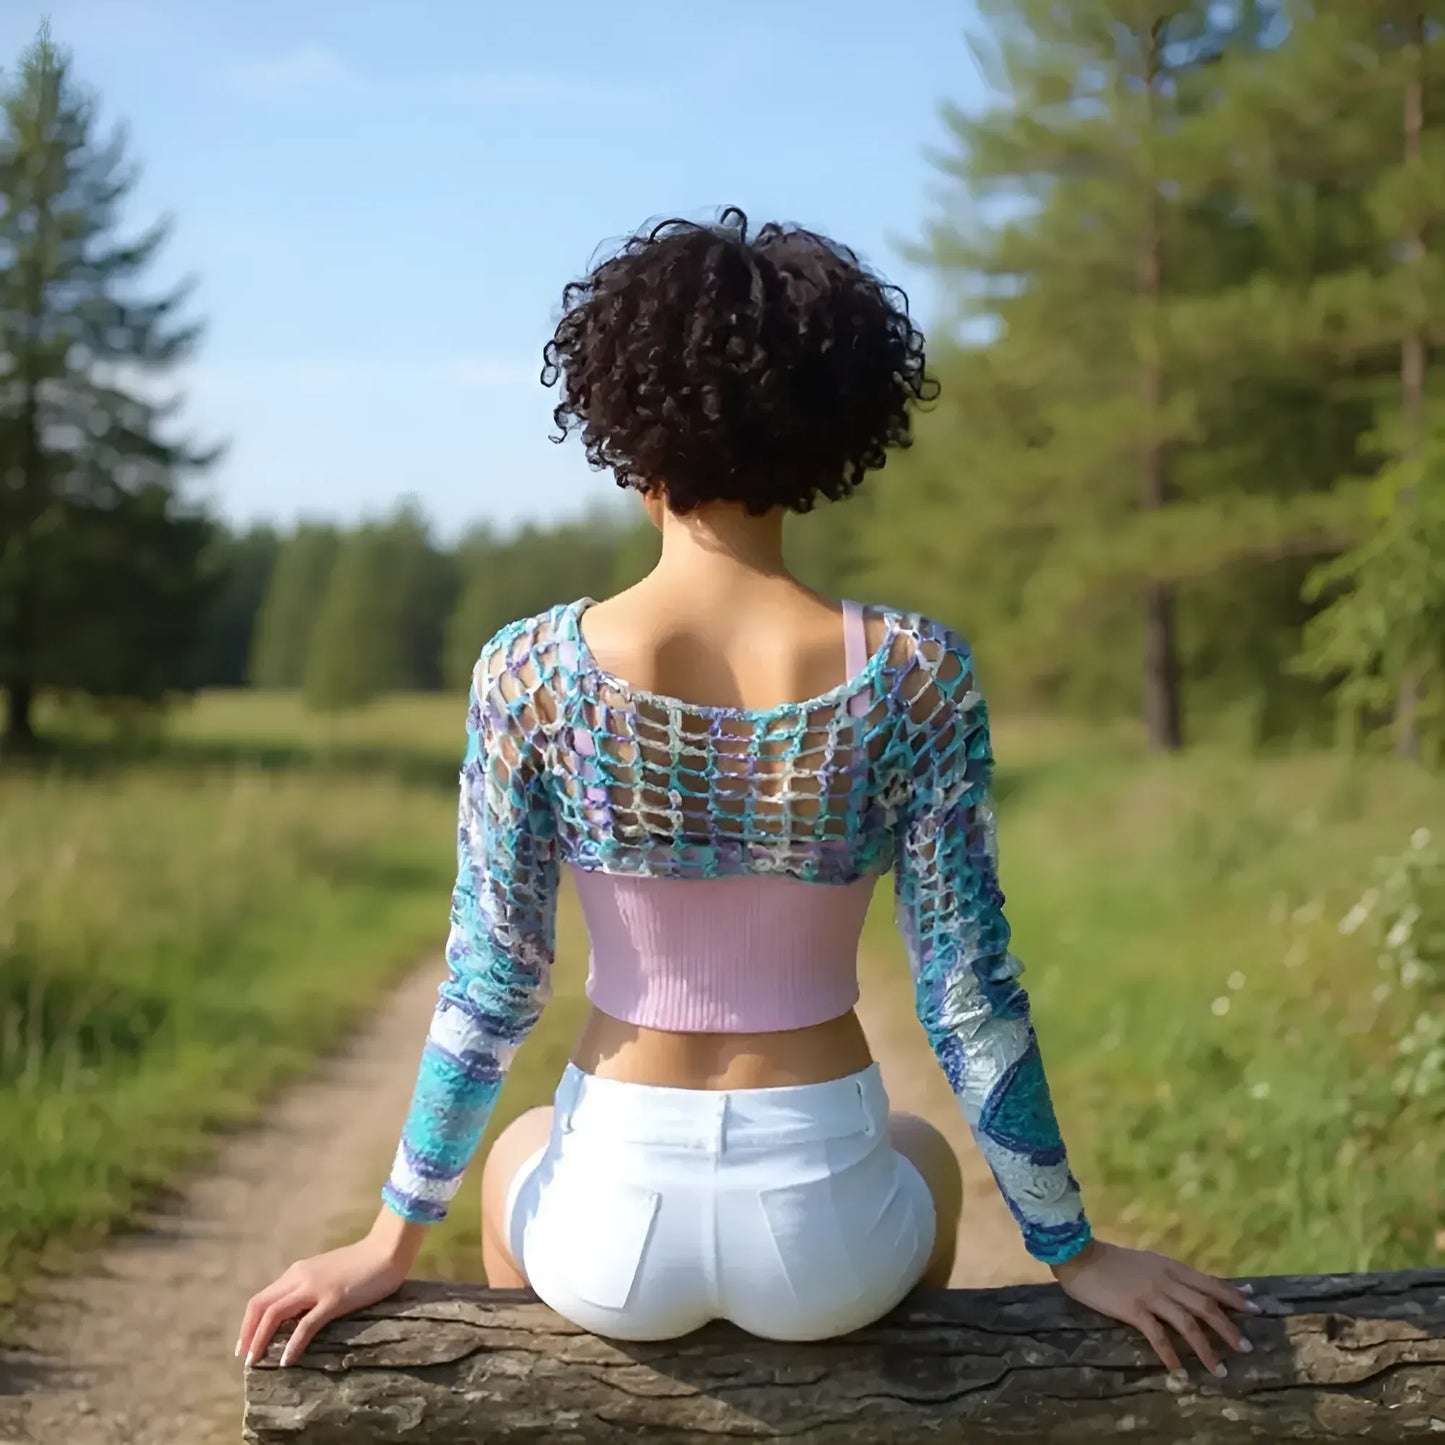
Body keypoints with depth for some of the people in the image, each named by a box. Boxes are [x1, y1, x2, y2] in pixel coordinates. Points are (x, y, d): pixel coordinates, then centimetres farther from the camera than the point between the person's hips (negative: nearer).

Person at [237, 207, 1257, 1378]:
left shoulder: (532, 670, -12)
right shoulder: (916, 673, -13)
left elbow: (492, 987, -7)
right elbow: (969, 998, -8)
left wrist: (394, 1241, 6)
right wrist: (1075, 1252, 5)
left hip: (615, 1231, 0)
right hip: (826, 1235, 0)